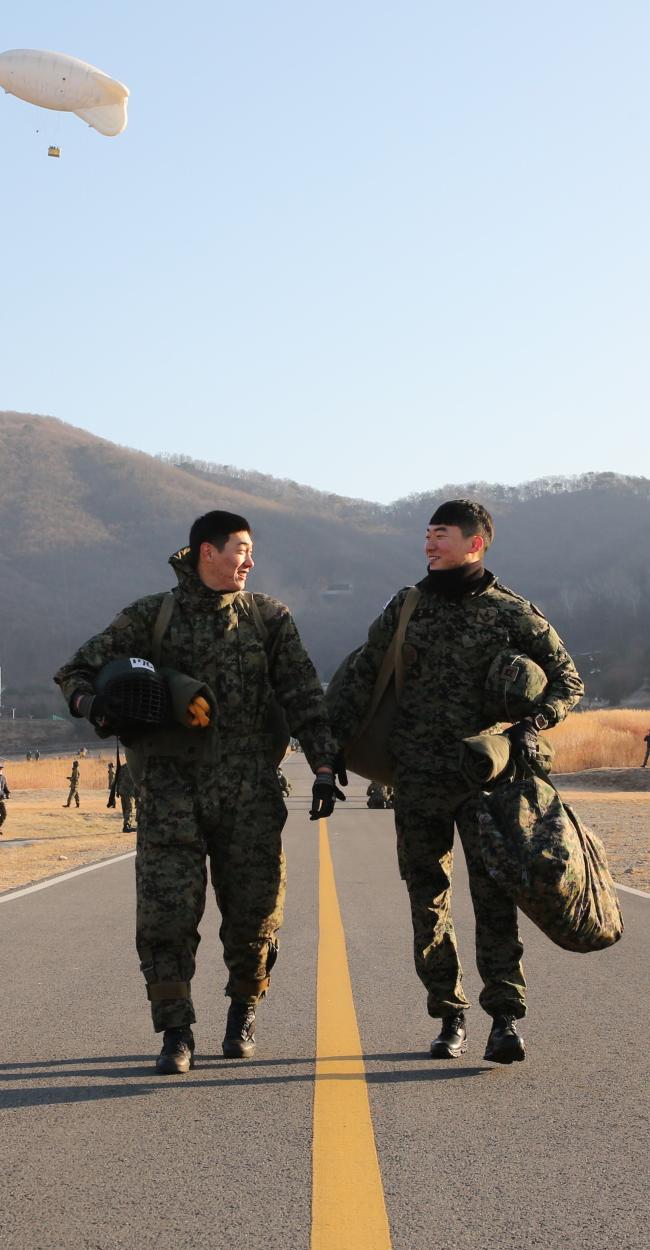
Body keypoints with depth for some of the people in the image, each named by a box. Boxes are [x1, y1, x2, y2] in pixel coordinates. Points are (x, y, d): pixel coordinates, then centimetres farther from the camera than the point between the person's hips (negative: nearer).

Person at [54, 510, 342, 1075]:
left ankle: (243, 1014, 29)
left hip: (249, 793, 1)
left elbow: (304, 696, 7)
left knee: (254, 911, 5)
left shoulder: (269, 617, 10)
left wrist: (324, 767, -4)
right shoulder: (152, 616, 5)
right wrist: (92, 702, -17)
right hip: (171, 790, -1)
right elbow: (79, 669, 7)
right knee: (166, 912, -8)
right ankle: (176, 1033, 2)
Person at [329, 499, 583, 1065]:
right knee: (428, 901, 6)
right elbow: (362, 677, 13)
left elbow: (567, 679, 4)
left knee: (494, 896, -9)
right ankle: (450, 1017, 14)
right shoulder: (406, 607, 8)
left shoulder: (512, 613, 0)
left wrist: (533, 725, -13)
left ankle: (506, 1018, -8)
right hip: (417, 780, 3)